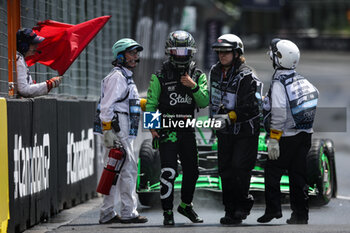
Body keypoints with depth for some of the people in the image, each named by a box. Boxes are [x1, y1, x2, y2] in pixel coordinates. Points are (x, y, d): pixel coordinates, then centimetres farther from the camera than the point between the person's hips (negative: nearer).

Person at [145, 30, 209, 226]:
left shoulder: (198, 76, 7)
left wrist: (194, 86, -17)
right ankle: (168, 213, -7)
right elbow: (151, 103, 0)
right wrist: (152, 127, -11)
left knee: (192, 171, 11)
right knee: (169, 172, -13)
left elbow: (204, 103, -2)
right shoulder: (160, 76, -1)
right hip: (167, 130, -4)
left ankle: (186, 206, 32)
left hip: (188, 129, 4)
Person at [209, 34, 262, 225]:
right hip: (224, 132, 7)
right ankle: (231, 210, 12)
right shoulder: (215, 71, 5)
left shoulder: (246, 77, -19)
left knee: (239, 168, -13)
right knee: (225, 171, 5)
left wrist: (229, 117, -34)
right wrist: (214, 119, 21)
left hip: (245, 132, -7)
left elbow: (248, 108, -24)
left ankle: (243, 203, 6)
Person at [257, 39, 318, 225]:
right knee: (298, 175, 11)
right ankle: (301, 215, 11)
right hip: (305, 135, 7)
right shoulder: (303, 81, 6)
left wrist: (273, 140, -18)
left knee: (272, 173, 5)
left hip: (287, 137, -7)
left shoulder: (278, 84, -15)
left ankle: (273, 209, 0)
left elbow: (279, 115, -21)